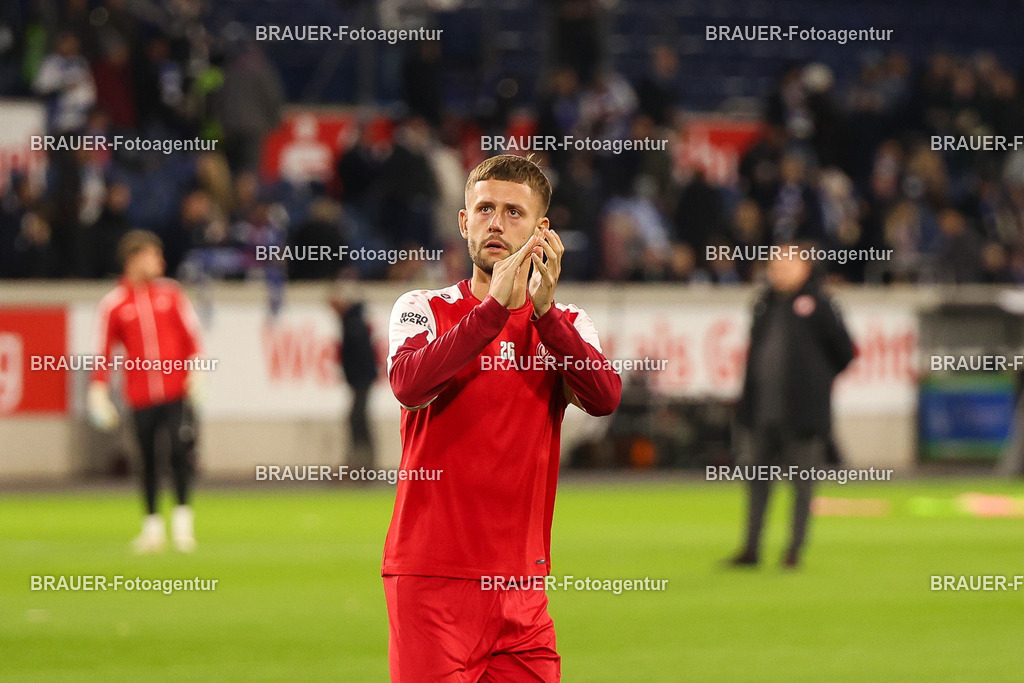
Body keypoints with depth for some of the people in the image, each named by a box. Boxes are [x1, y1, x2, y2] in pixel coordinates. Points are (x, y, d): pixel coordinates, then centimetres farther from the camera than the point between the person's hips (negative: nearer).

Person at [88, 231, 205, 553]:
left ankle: (182, 515, -1)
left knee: (181, 450, -14)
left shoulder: (170, 292, 7)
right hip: (141, 394, 0)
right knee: (148, 461, 7)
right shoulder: (113, 304, 2)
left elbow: (191, 333, 9)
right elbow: (105, 351, 6)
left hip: (177, 390, 0)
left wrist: (196, 368, -5)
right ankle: (152, 524, 20)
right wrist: (99, 391, -1)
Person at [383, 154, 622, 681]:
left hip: (523, 579, 3)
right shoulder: (423, 310, 4)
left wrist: (543, 309, -19)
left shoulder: (565, 324, 12)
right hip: (430, 578, -3)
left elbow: (604, 398, -9)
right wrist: (495, 306, -23)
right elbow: (408, 384, -18)